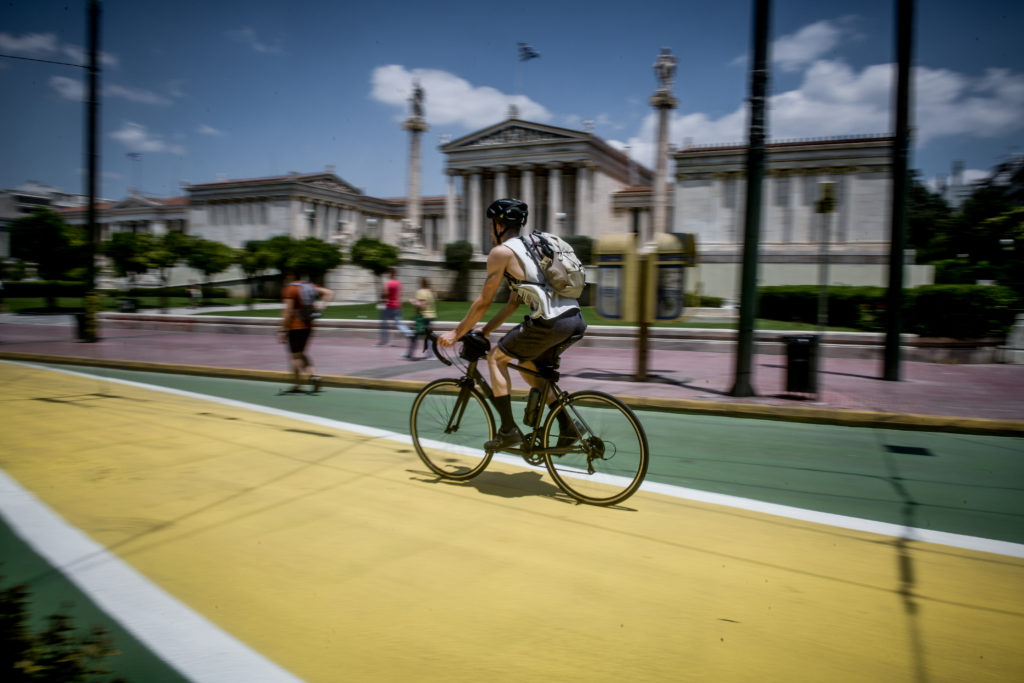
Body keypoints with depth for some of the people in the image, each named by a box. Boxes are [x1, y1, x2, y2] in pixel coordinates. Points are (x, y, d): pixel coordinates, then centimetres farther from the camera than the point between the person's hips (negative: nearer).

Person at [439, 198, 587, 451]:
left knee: (496, 357, 9)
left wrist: (457, 332, 12)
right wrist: (485, 331, 30)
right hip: (575, 318, 9)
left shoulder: (502, 252, 0)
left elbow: (483, 302, 1)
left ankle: (509, 431, 7)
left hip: (550, 322, -8)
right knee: (527, 366, 26)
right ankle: (567, 426, 21)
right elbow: (514, 301, 28)